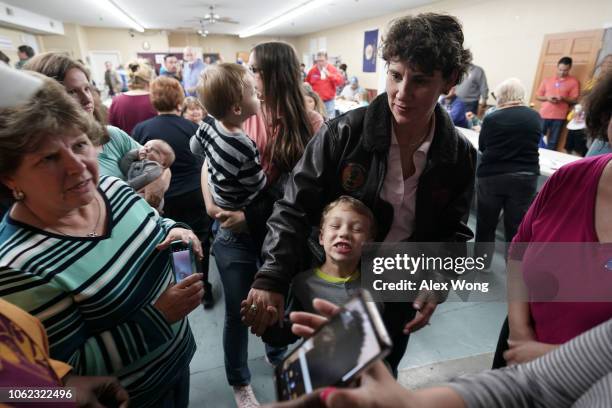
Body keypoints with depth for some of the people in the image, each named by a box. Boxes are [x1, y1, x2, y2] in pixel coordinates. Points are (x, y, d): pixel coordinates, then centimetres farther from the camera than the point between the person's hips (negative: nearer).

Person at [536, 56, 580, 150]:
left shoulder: (574, 82, 5)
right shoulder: (547, 80, 11)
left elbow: (574, 100, 2)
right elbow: (538, 96, 12)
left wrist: (563, 98, -17)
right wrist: (547, 98, -8)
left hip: (559, 117, -1)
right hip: (543, 115, 2)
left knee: (552, 143, 0)